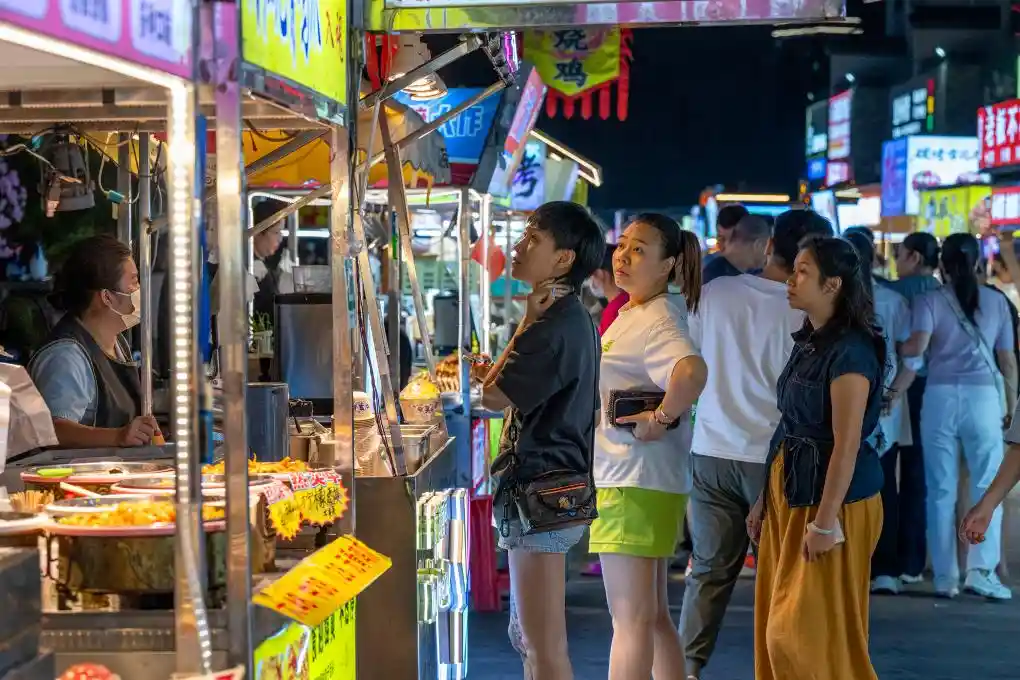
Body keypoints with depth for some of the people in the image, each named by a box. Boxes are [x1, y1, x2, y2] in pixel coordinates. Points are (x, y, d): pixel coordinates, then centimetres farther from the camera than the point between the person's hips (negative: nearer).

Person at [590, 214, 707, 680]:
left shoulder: (656, 320, -18)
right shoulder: (630, 313, 14)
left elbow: (692, 371, -37)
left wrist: (661, 419, -25)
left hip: (634, 483, -11)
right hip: (637, 480, 11)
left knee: (631, 619, -6)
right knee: (652, 616, 17)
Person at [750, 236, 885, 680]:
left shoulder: (849, 351, -17)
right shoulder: (808, 343, 11)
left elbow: (846, 444, -21)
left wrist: (825, 522, -22)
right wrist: (766, 500, 15)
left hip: (829, 498, -9)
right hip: (790, 494, 9)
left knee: (812, 629, -5)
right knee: (779, 627, 13)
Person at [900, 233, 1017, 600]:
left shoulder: (929, 300, 4)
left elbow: (918, 345, -13)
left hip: (940, 396, 0)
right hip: (983, 395, 0)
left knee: (941, 490, 6)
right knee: (988, 487, 5)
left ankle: (945, 576, 7)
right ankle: (981, 570, -6)